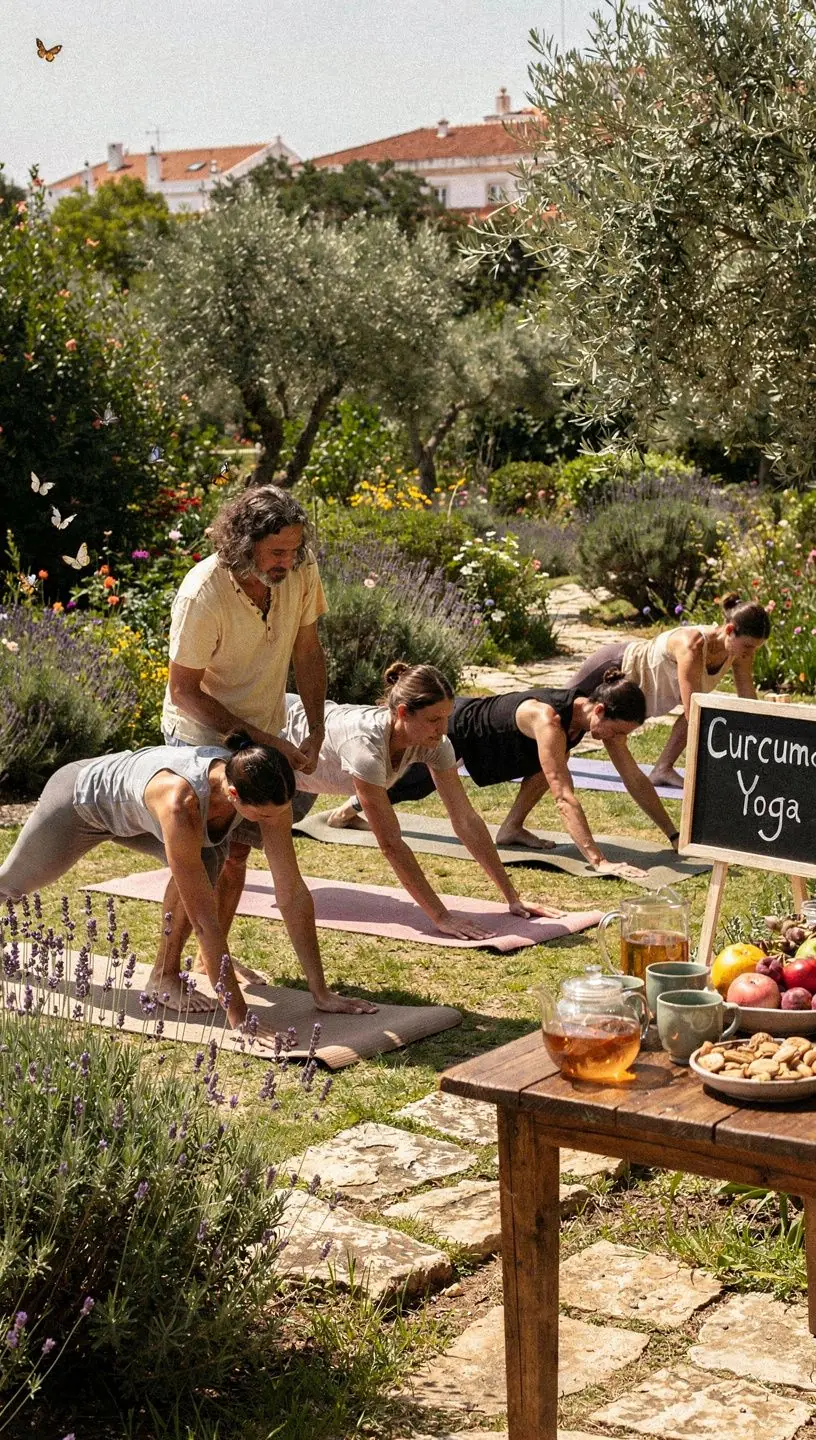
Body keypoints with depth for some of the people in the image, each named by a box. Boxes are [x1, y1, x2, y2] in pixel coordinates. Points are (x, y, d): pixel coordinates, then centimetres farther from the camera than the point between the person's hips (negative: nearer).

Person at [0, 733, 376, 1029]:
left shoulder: (268, 791, -32)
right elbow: (204, 918, -45)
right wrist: (239, 1018, -43)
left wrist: (321, 992, -25)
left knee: (206, 861, -24)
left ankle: (165, 974, -8)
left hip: (132, 808, 4)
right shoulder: (181, 802, -48)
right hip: (82, 796, -4)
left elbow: (293, 893, -25)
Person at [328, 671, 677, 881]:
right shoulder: (547, 718, -45)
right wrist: (599, 861, -56)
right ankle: (348, 807, 47)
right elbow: (564, 797, -50)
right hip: (455, 729, -6)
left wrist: (674, 835, -20)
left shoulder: (603, 714, -22)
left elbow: (635, 779, -17)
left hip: (480, 716, 6)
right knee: (405, 783, 19)